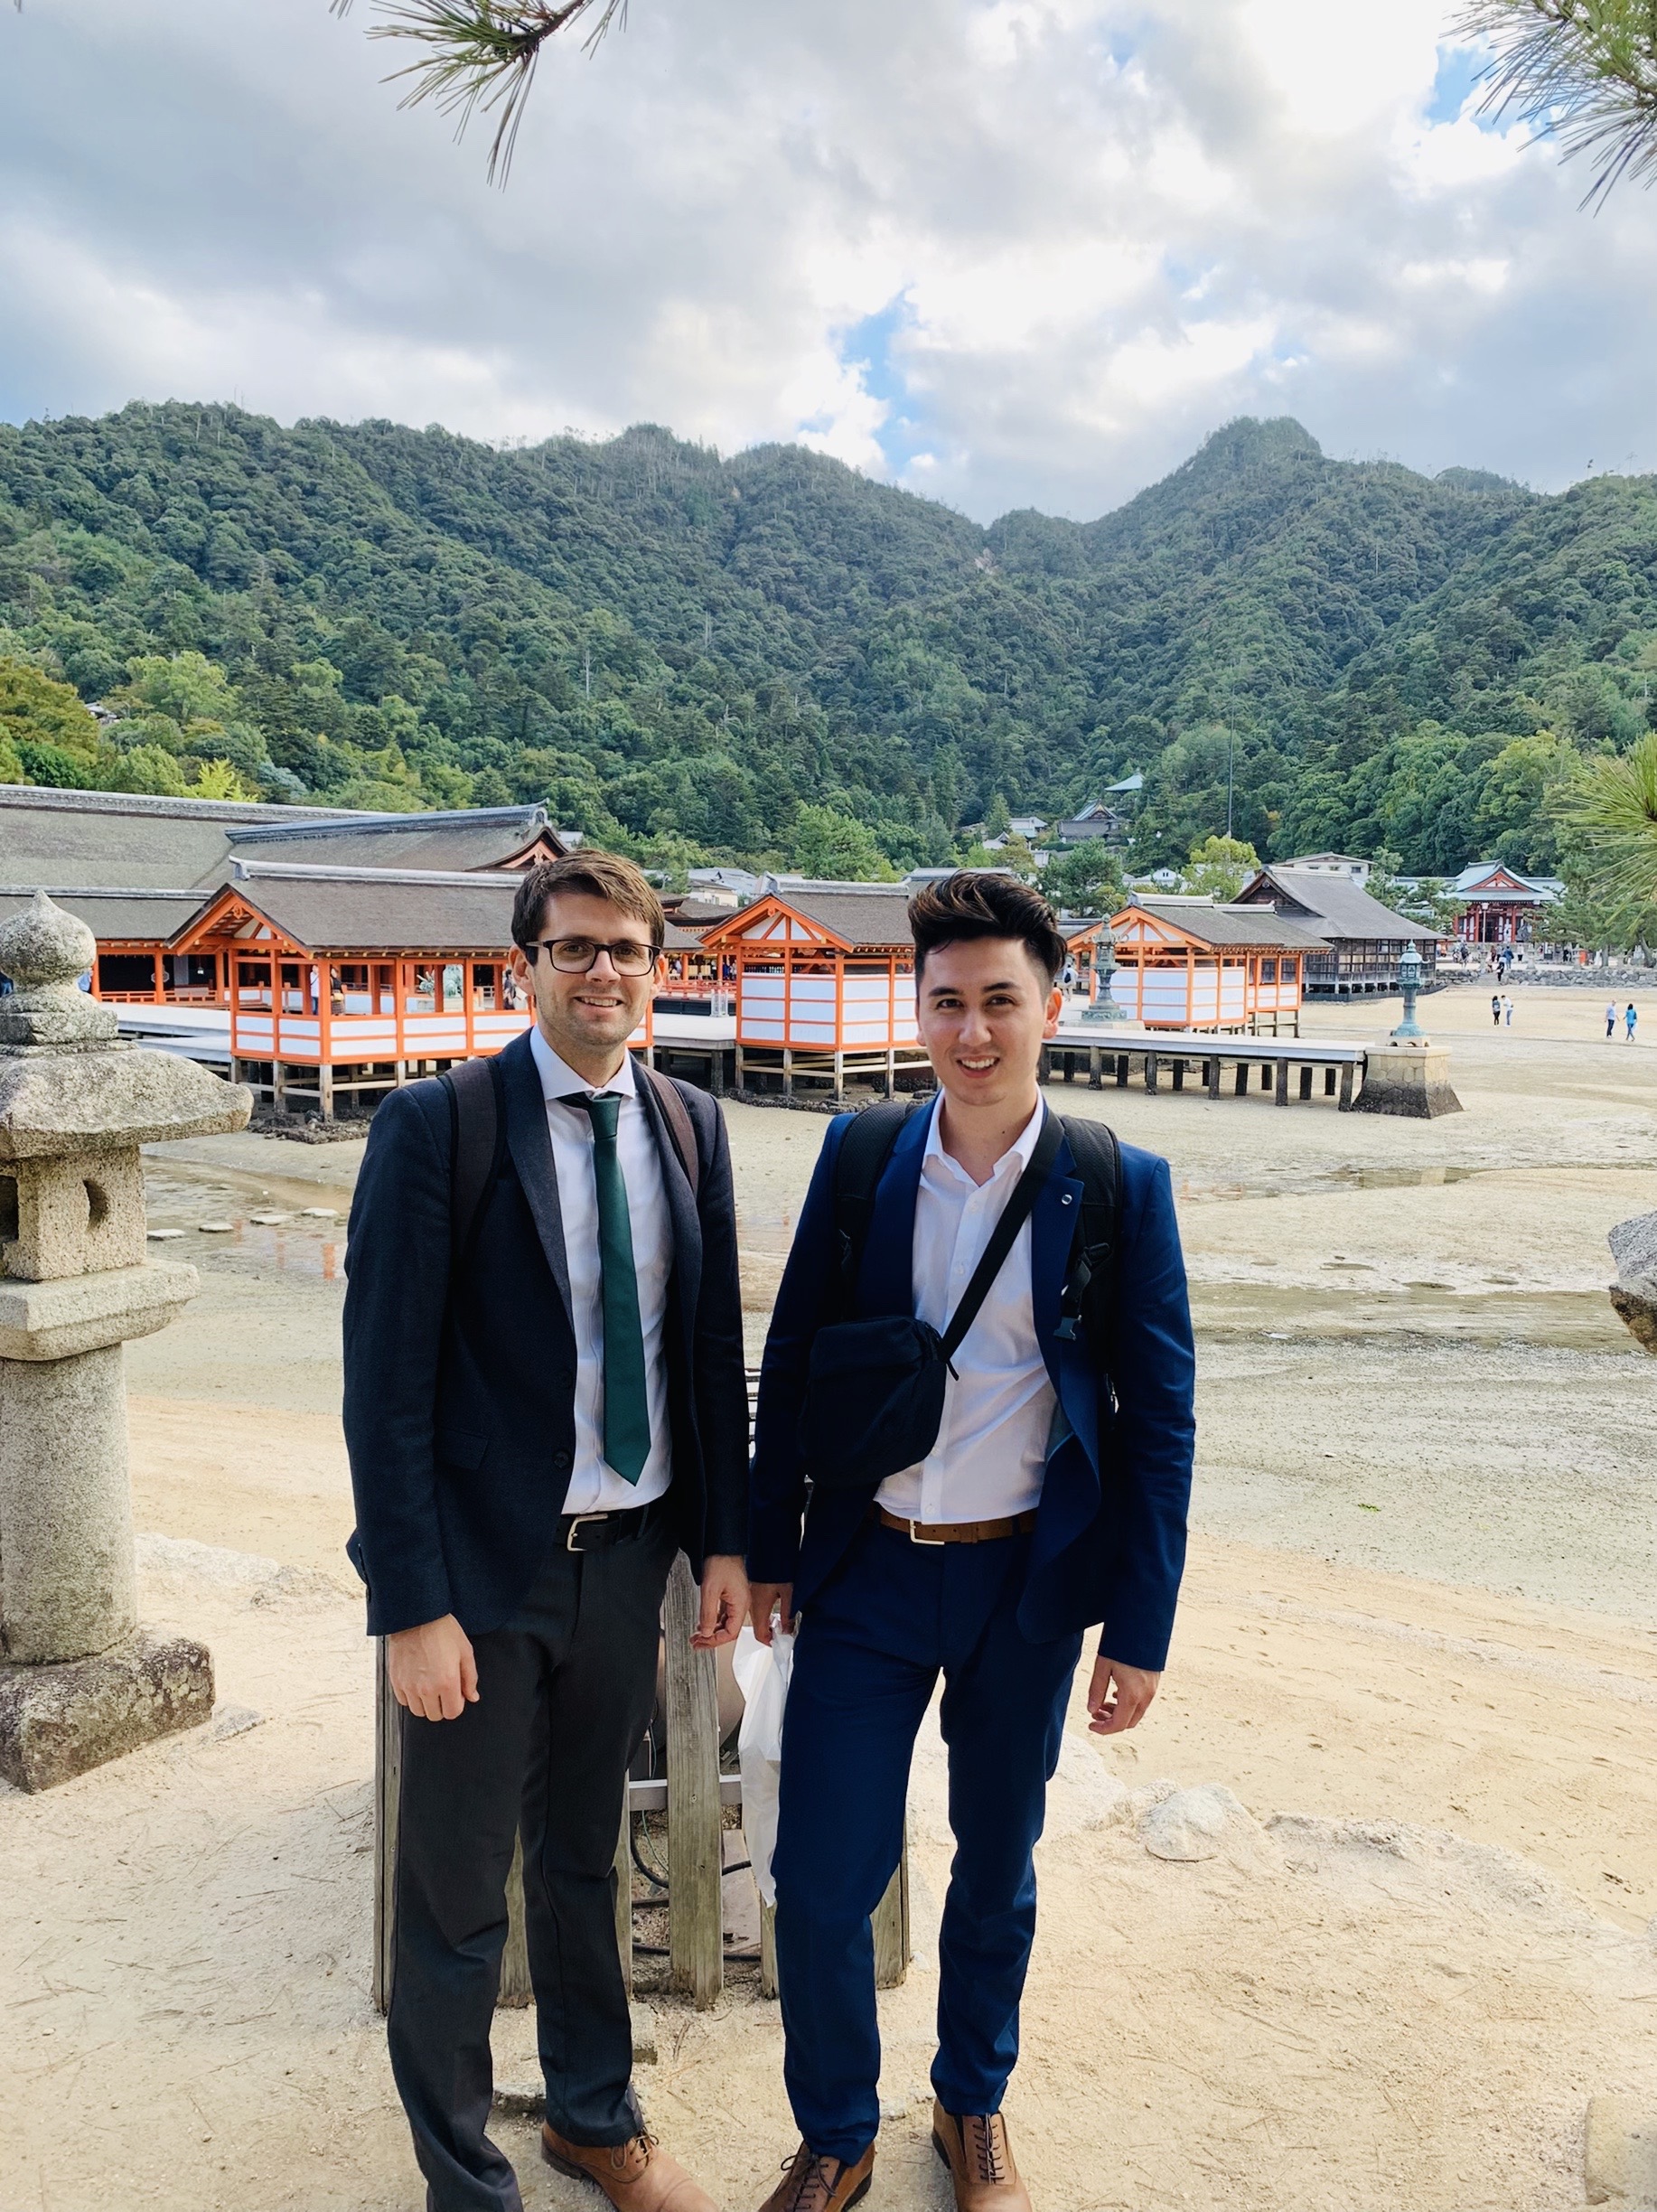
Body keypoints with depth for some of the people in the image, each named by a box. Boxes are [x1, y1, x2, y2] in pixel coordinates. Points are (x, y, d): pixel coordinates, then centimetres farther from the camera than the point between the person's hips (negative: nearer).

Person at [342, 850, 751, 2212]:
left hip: (629, 1553, 5)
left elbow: (715, 1346, 7)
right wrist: (411, 1604, -15)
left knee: (584, 1857, 24)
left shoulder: (692, 1127, 1)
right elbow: (386, 1380, -14)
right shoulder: (437, 1125, -14)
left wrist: (726, 1538, 6)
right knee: (454, 1896, 12)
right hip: (485, 1570, -4)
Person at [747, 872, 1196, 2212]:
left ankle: (975, 2105, 46)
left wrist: (1140, 1627, -3)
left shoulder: (1120, 1188, -9)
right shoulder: (858, 1160, -4)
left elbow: (1157, 1420, -4)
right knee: (820, 1883, 4)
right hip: (867, 1573, 1)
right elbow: (791, 1363, 3)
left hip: (1028, 1579, 0)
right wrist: (770, 1548, 5)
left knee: (996, 1869, 19)